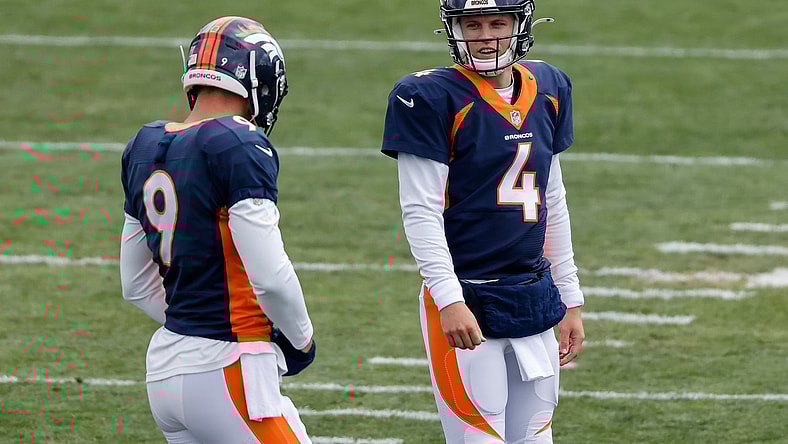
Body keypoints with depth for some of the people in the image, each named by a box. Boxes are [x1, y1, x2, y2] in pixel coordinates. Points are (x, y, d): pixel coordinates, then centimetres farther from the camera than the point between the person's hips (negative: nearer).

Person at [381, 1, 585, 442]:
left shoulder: (547, 88, 10)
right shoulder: (432, 97, -9)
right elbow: (421, 212, -12)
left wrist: (571, 299, 18)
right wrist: (449, 299, -21)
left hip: (533, 301, 6)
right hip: (467, 303, -6)